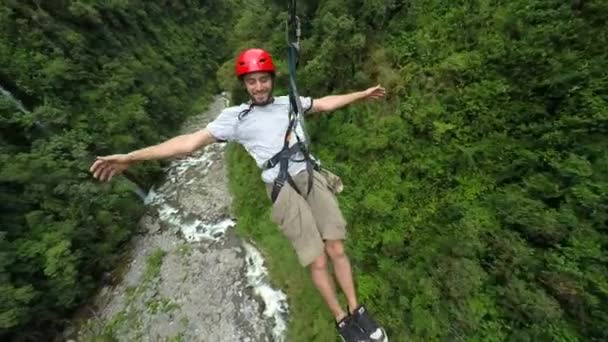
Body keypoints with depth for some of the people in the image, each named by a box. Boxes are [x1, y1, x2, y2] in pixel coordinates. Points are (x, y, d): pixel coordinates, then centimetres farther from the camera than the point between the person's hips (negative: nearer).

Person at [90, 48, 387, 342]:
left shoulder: (289, 102, 16)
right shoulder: (235, 116, 4)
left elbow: (327, 103, 25)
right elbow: (190, 142, 1)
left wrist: (361, 94, 31)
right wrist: (129, 158, -3)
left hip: (312, 176, 4)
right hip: (283, 189, -4)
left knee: (336, 249, 8)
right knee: (318, 262, 2)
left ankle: (358, 311, 32)